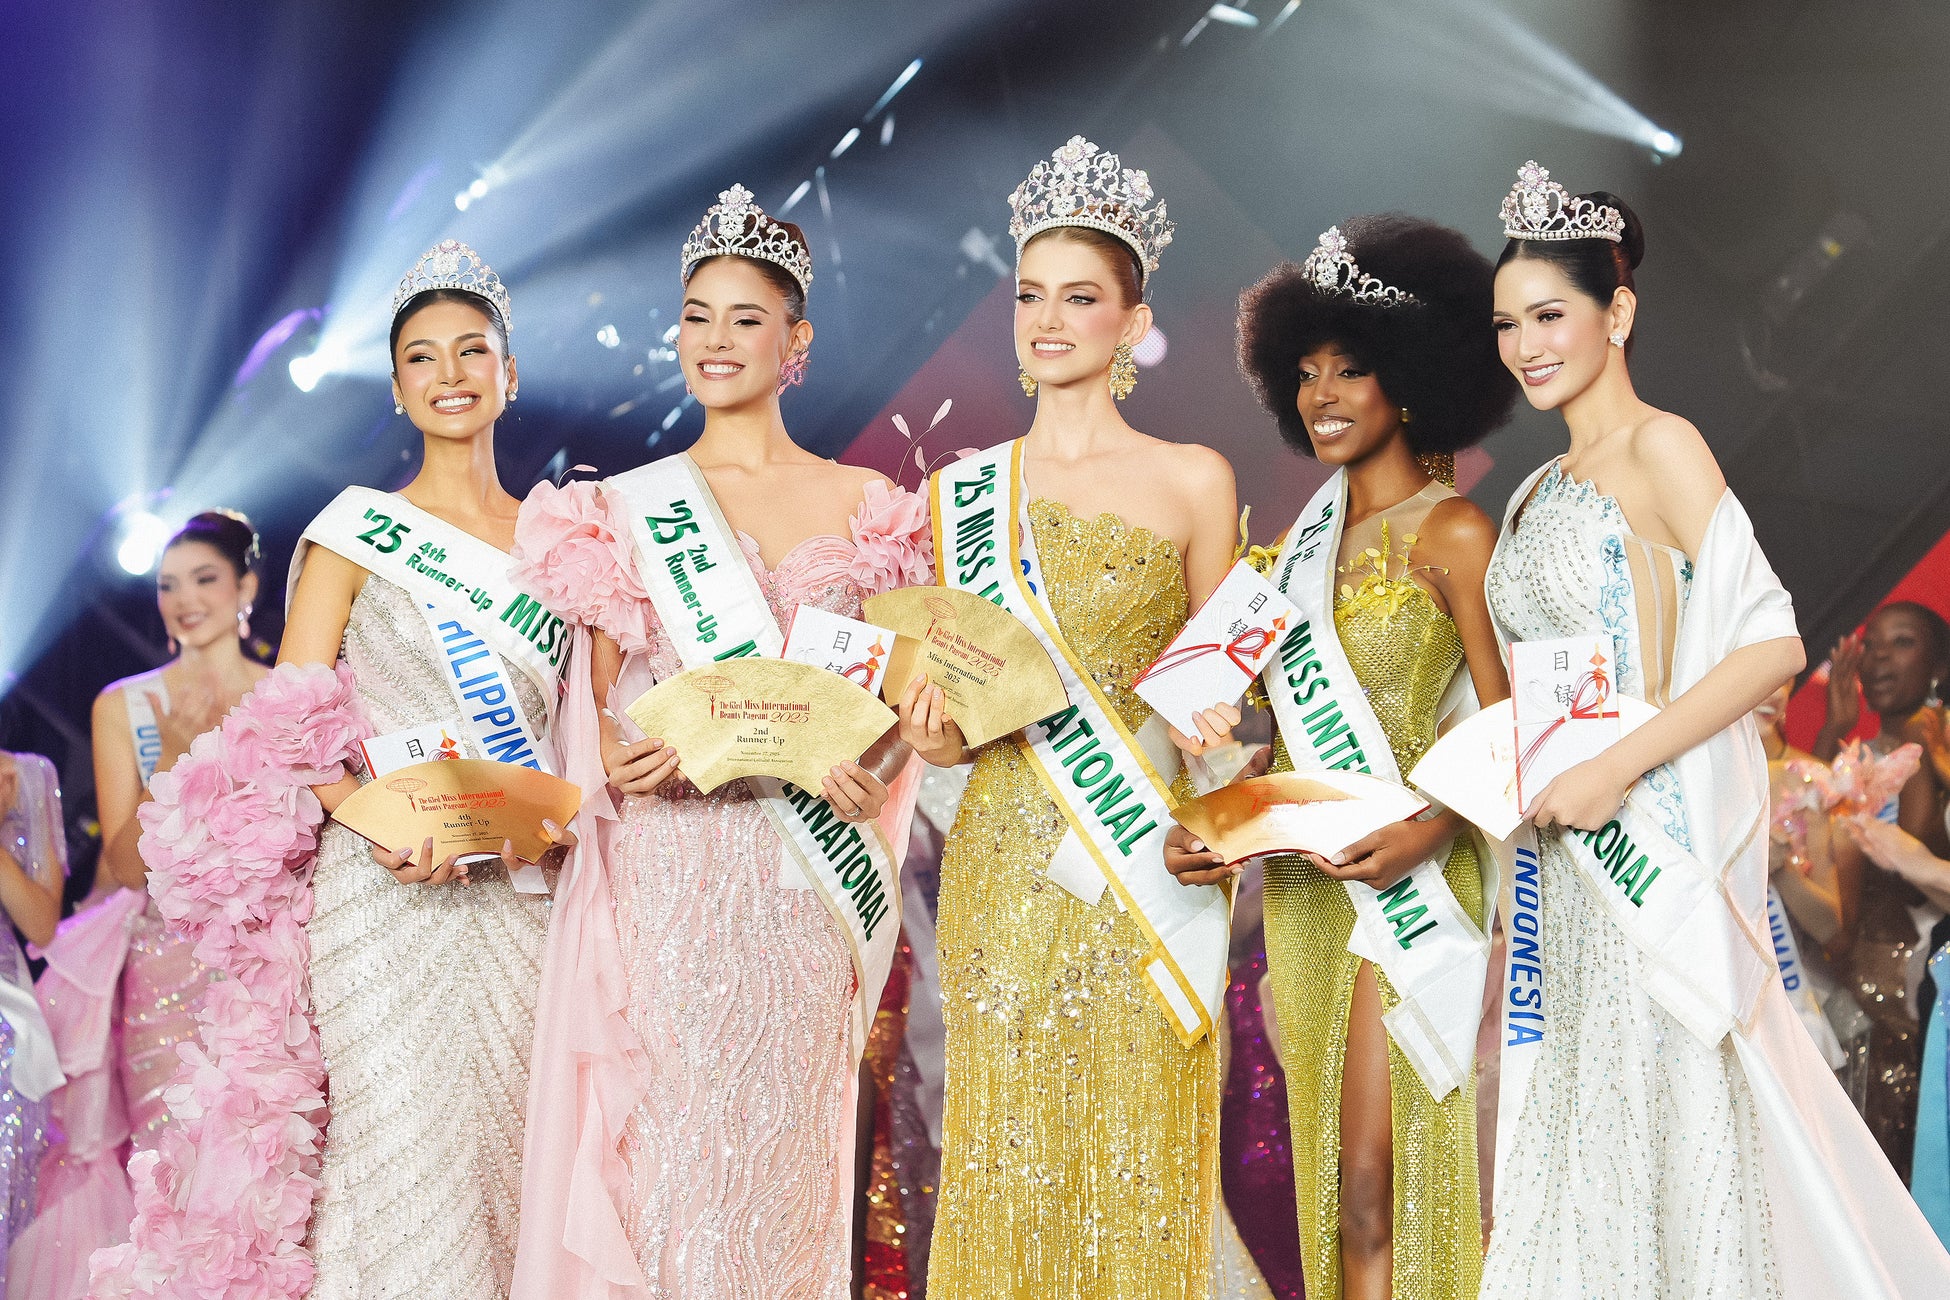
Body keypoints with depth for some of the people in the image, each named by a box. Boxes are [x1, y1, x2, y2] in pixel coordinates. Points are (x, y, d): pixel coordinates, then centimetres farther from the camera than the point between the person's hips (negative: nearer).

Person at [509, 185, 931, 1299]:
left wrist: (870, 774, -12)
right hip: (667, 864, 0)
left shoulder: (867, 508, 9)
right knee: (671, 1133, -4)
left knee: (784, 1128, 0)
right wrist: (617, 751, -13)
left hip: (803, 872, 0)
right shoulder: (626, 507, 9)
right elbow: (599, 696, 8)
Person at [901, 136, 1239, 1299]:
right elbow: (951, 695, 15)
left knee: (1134, 1159, 0)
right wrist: (936, 734, -6)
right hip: (1004, 866, 2)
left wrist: (1206, 710, -11)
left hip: (1146, 866, -2)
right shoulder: (964, 492, 10)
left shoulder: (1193, 481, 4)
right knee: (1006, 1153, 3)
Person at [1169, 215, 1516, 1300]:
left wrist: (1431, 831, -26)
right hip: (1301, 888, 7)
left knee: (1376, 1182, -11)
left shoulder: (1452, 534, -6)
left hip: (1408, 882, -7)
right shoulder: (1308, 541, 15)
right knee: (1332, 1180, 9)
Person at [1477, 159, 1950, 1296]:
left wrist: (1615, 772, -20)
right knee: (1580, 1125, 9)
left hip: (1655, 843, -8)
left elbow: (1774, 646, -17)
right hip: (1569, 858, 8)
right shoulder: (1543, 491, 16)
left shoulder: (1662, 451, -8)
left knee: (1669, 1115, -4)